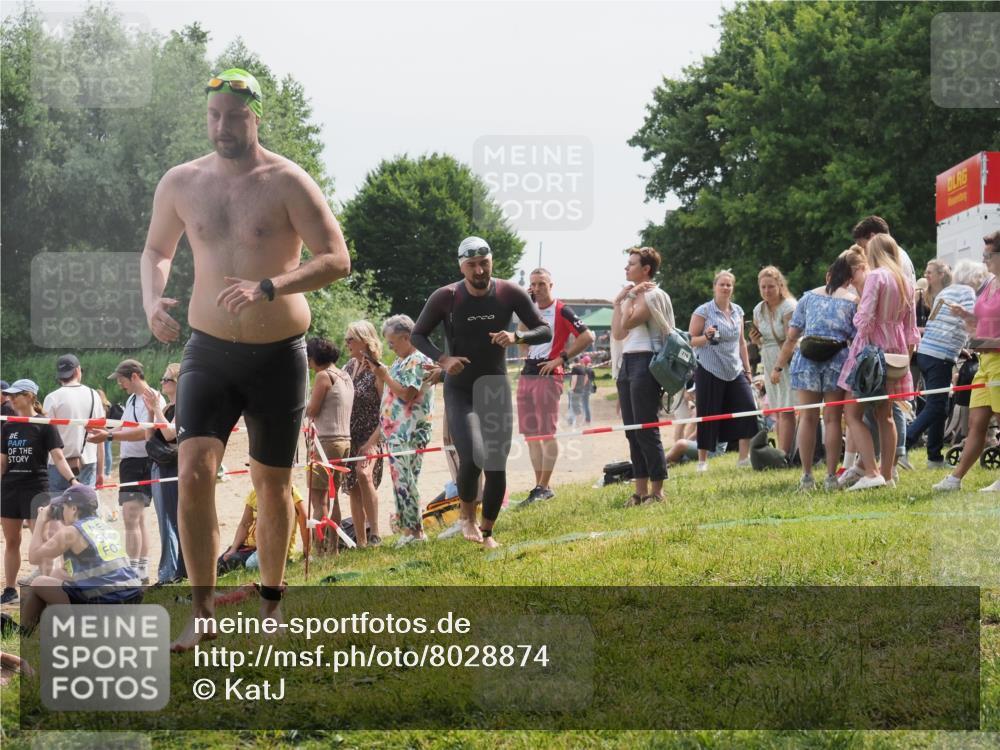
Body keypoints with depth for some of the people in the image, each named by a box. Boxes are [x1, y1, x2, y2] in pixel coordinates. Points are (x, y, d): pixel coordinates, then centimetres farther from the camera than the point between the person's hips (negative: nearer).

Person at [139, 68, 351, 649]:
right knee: (194, 472, -15)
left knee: (272, 482, 10)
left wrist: (268, 287, -28)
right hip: (209, 350, 2)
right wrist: (153, 299, -2)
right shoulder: (181, 183, 2)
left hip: (278, 355, -2)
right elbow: (157, 249, 19)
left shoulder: (287, 182, -10)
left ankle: (272, 602, 29)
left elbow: (337, 259, -14)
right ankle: (204, 613, -6)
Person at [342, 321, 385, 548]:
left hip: (371, 436, -7)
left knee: (363, 474, -30)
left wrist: (372, 442, -20)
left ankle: (374, 533, -29)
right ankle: (361, 542, 11)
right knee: (353, 489, 5)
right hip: (349, 436, 7)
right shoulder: (348, 368, 10)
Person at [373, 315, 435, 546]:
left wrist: (385, 376, -11)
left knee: (404, 481, -11)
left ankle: (414, 530, -9)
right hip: (395, 432, 10)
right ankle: (407, 527, 12)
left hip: (409, 433, -10)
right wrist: (378, 373, 11)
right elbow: (386, 393, 23)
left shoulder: (417, 361, -10)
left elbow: (407, 394, -19)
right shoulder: (401, 362, 20)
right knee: (400, 481, 9)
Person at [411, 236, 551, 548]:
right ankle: (467, 516, 7)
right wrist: (442, 359, -20)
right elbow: (417, 335, -1)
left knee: (497, 465, 0)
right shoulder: (445, 298, -14)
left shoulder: (510, 294, -10)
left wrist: (517, 337, -25)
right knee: (472, 457, -21)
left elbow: (545, 331, -4)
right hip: (459, 391, -2)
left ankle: (487, 532, 19)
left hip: (496, 389, 2)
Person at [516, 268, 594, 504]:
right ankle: (540, 486, 12)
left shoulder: (562, 311, -5)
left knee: (547, 433, -6)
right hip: (527, 374, 8)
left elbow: (587, 336, -11)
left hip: (548, 375, -8)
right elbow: (523, 346, 16)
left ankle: (544, 487, -5)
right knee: (530, 434, 7)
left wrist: (561, 358, -11)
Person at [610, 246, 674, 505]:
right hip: (627, 363, 9)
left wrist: (630, 298, -8)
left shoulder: (652, 295, -7)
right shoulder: (633, 295, 18)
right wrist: (620, 301, 8)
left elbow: (627, 324, -18)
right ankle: (640, 490, 10)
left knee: (646, 430, -9)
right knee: (632, 431, 7)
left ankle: (656, 490, -5)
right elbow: (617, 333, 10)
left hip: (645, 363, -9)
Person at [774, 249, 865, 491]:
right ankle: (831, 476, 5)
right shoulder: (853, 301, 4)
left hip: (807, 360, 2)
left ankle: (807, 476, 8)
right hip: (837, 362, -2)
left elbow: (792, 336, 10)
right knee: (832, 419, 5)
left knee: (807, 418, 8)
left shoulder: (809, 297, 12)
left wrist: (779, 366, 14)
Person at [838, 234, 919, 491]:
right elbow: (911, 327, 13)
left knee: (852, 414, -6)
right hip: (896, 349, 8)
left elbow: (865, 317, -18)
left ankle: (871, 473, -18)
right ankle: (887, 474, 16)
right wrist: (906, 358, 18)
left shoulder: (876, 276, -10)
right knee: (885, 414, 16)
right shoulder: (906, 281, 11)